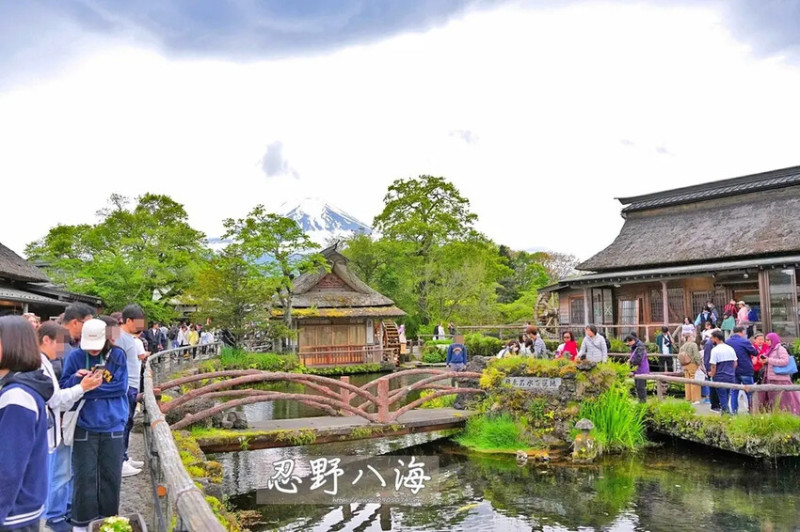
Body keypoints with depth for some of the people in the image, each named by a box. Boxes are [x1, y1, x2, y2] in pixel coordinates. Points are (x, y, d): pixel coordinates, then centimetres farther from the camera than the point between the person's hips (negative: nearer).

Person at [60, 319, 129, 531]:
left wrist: (87, 389, -14)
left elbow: (120, 387, -10)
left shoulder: (117, 355, -4)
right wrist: (76, 379, -23)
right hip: (84, 427, -1)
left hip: (113, 427, 1)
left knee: (111, 476, 11)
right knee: (85, 477, 5)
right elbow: (63, 389, -2)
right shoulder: (75, 357, -3)